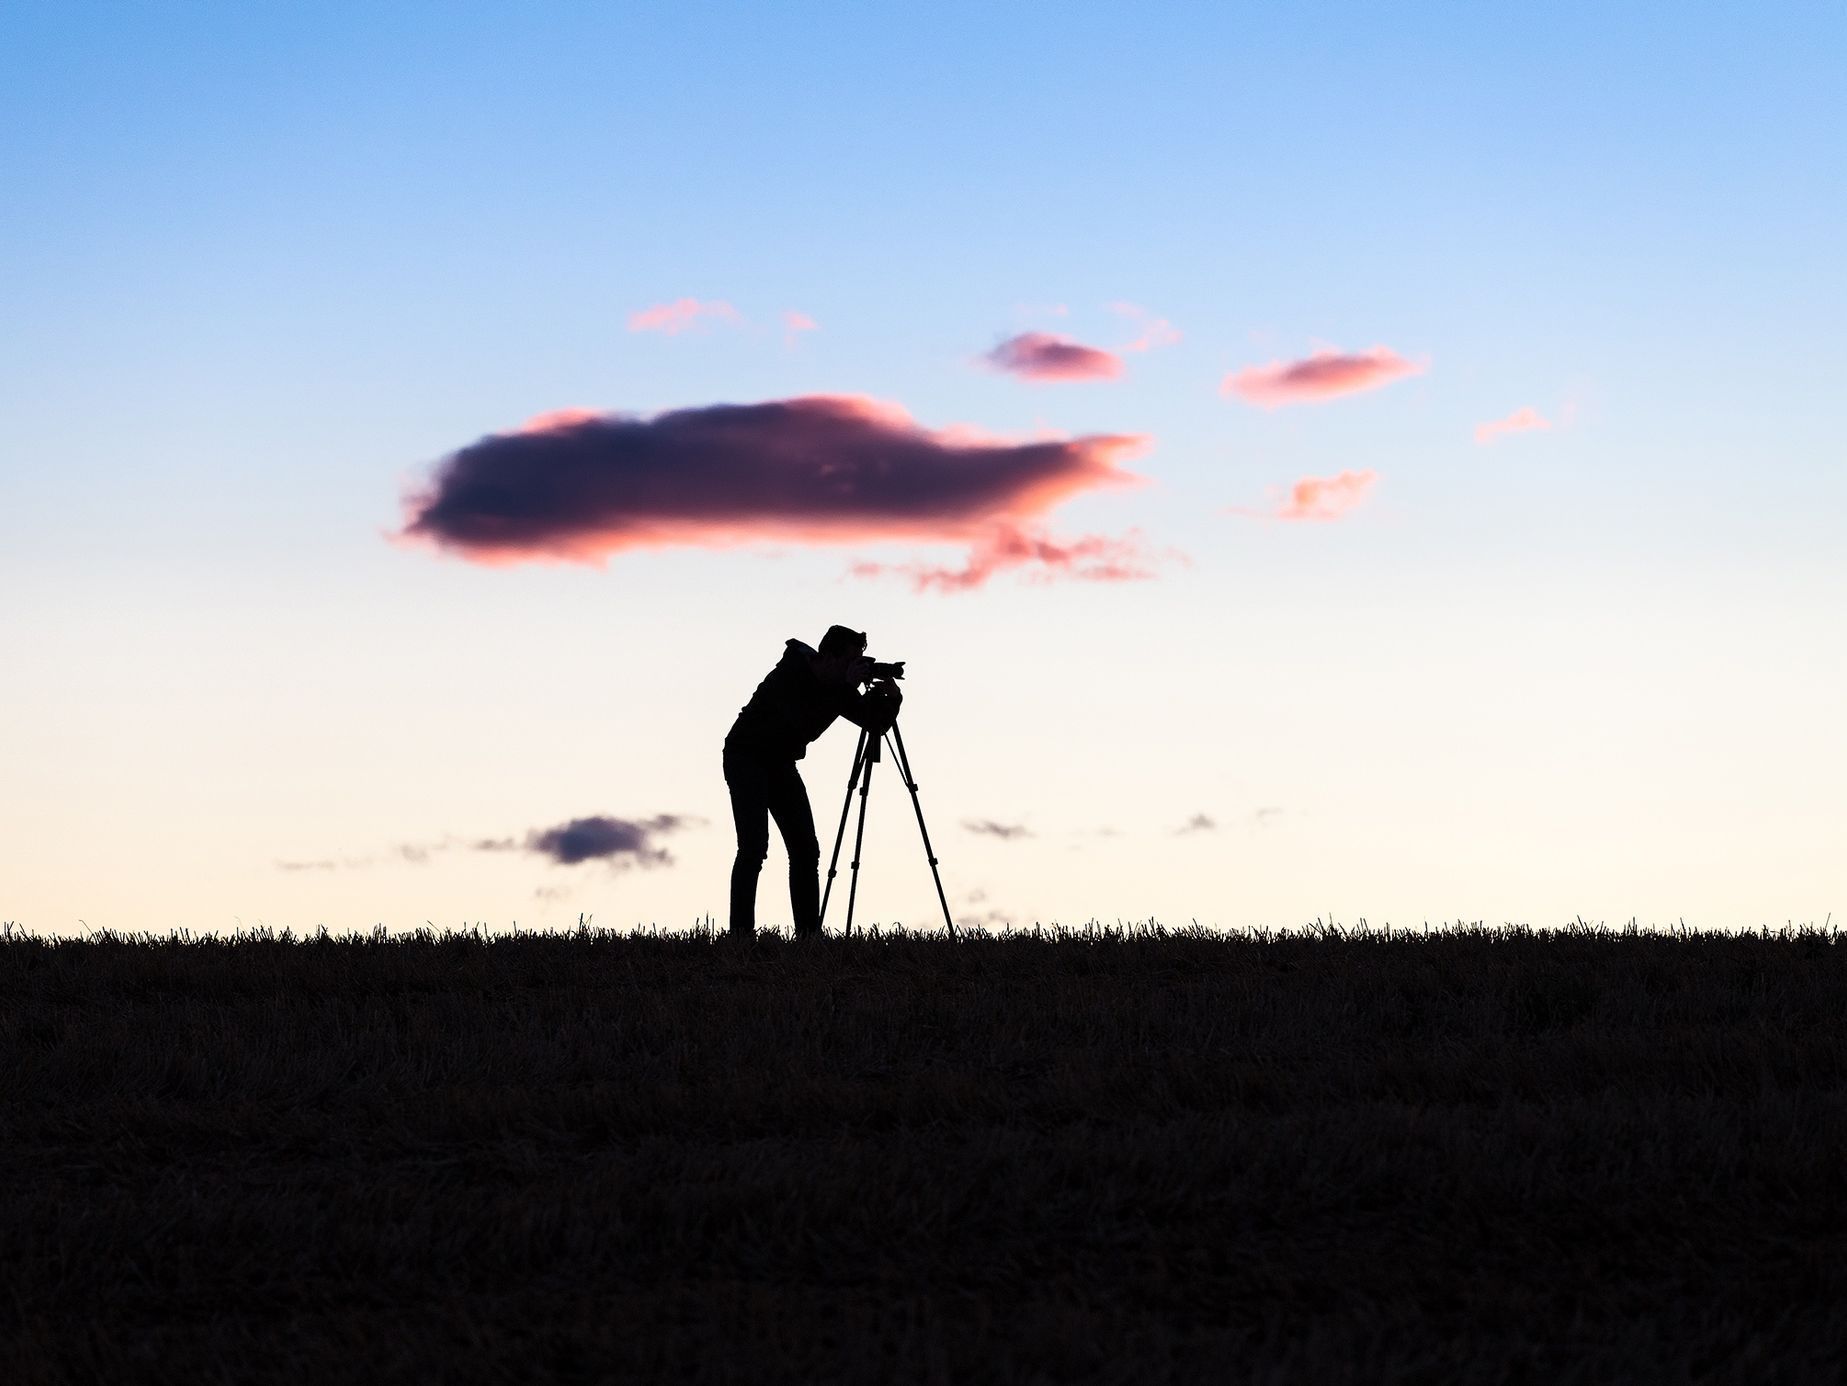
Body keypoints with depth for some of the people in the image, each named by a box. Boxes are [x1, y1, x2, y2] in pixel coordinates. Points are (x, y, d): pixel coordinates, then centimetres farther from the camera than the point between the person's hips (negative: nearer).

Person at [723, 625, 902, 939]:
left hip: (782, 763, 7)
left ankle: (809, 934, -2)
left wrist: (890, 696, -17)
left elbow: (876, 725, 2)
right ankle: (740, 932, -21)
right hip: (746, 757, -7)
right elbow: (801, 722, -35)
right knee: (754, 846, -19)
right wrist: (847, 687, -32)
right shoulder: (790, 673, -23)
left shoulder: (840, 688, -3)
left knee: (805, 848, -2)